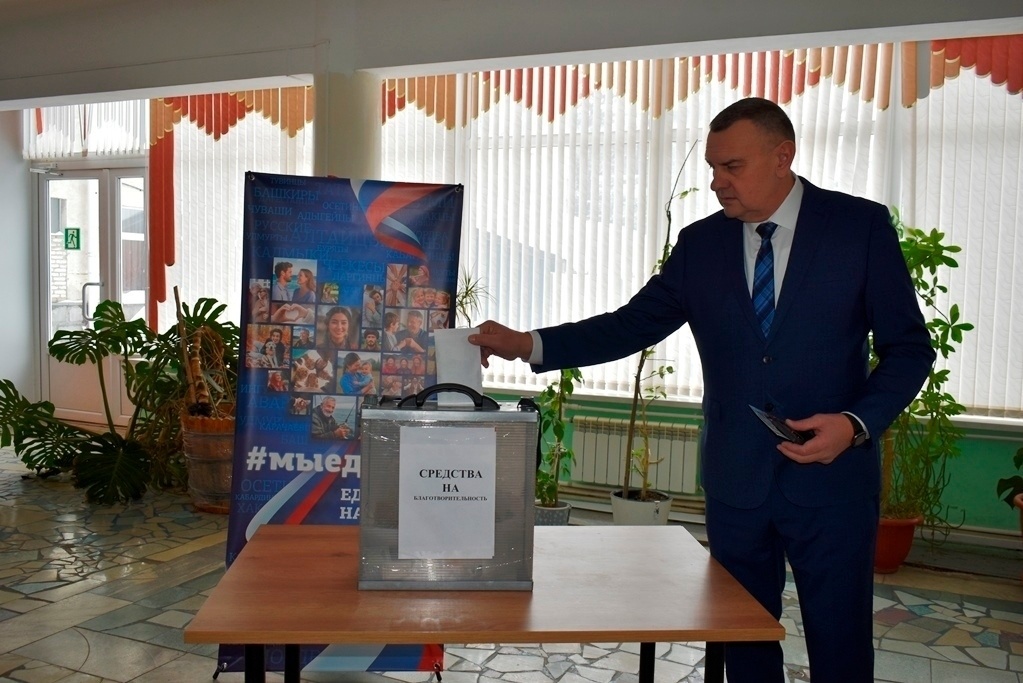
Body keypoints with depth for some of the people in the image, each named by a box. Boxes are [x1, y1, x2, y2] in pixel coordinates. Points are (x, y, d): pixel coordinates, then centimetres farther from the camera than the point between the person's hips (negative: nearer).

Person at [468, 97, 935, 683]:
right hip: (735, 483, 3)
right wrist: (528, 344, -10)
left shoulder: (861, 225, -4)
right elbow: (632, 325, 1)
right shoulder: (700, 243, 4)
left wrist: (857, 423, -18)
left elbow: (908, 346, -2)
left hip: (832, 480, -2)